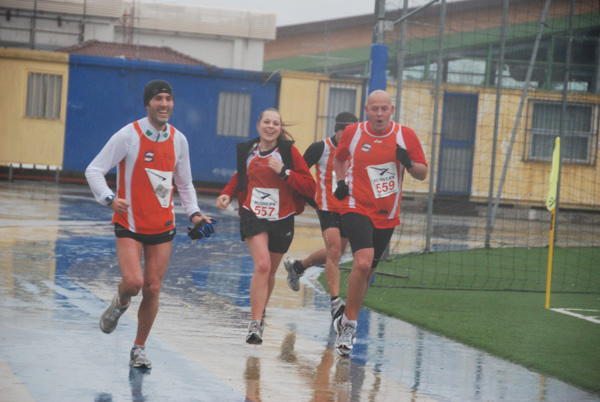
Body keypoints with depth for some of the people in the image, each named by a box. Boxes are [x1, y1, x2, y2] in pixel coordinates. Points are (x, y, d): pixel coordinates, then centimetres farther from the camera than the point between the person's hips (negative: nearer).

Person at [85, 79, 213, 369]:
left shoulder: (178, 140, 3)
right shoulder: (129, 135, -11)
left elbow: (185, 184, 17)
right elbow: (93, 171, -10)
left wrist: (194, 213, 1)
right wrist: (109, 199, -26)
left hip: (162, 226, 4)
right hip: (129, 225, -4)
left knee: (152, 290, 2)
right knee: (133, 282, -20)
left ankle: (139, 349, 19)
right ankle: (120, 303, 18)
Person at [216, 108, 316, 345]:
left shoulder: (288, 151, -8)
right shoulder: (247, 150, 1)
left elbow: (309, 187, -13)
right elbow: (240, 177, 22)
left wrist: (283, 171, -23)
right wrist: (227, 193, 4)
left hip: (282, 219, 0)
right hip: (253, 216, 0)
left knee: (269, 271, 14)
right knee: (262, 265, -21)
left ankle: (259, 315, 40)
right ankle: (256, 324, -20)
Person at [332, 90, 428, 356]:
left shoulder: (405, 136, -2)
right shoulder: (353, 132, -1)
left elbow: (423, 173, 4)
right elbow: (339, 158, 19)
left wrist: (408, 163, -16)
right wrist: (341, 181, 1)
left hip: (387, 215, 3)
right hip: (356, 208, -3)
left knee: (367, 272, 12)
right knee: (362, 263, -24)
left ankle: (346, 322, 33)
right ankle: (350, 324, -13)